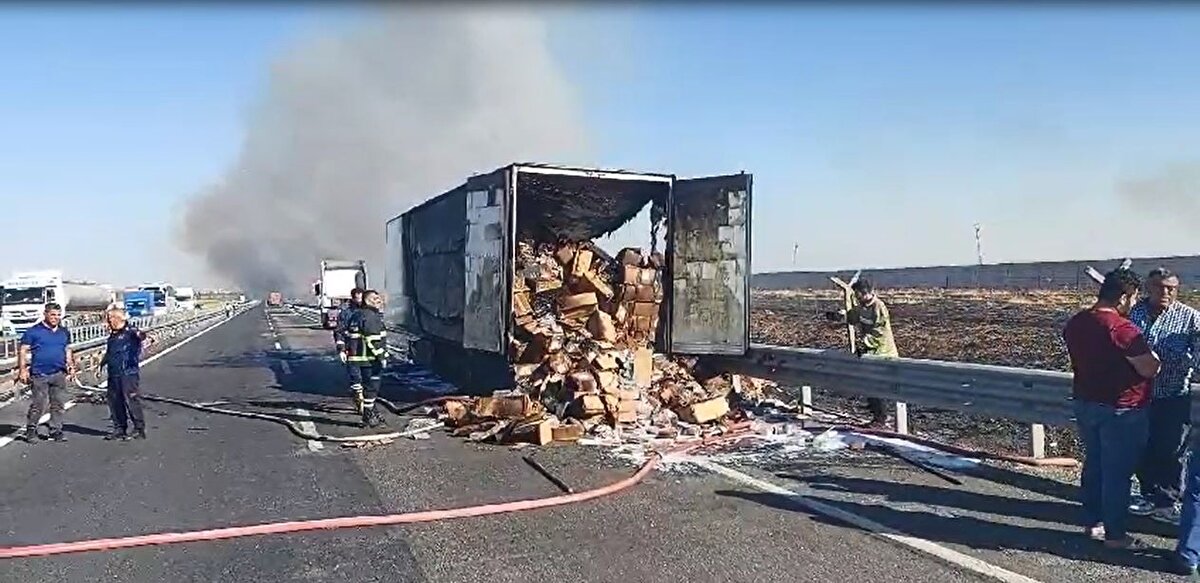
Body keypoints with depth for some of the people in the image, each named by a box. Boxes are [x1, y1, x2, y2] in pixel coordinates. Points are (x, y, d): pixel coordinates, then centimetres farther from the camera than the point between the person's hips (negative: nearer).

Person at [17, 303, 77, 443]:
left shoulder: (64, 332, 14)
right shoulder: (33, 331, -1)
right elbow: (23, 351, -1)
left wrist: (71, 366, 12)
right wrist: (22, 369, -9)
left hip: (59, 374, 4)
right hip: (39, 375, -4)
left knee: (58, 405, 6)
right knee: (39, 405, -4)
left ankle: (56, 431, 14)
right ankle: (31, 430, 14)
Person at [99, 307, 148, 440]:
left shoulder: (130, 332, -7)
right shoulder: (112, 335, 19)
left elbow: (140, 335, -31)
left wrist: (141, 335, -54)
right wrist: (101, 364, 38)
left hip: (128, 373, -9)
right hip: (113, 374, 9)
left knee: (131, 400, -8)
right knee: (114, 402, 12)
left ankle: (139, 429, -2)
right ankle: (119, 429, 22)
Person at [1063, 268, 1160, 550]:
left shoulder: (1074, 323, 3)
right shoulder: (1122, 329, -23)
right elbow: (1150, 369, -19)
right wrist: (1149, 352, 1)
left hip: (1086, 404, 8)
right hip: (1120, 410, -8)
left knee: (1093, 464, 18)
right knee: (1117, 473, 3)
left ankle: (1092, 522, 29)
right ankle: (1115, 535, 13)